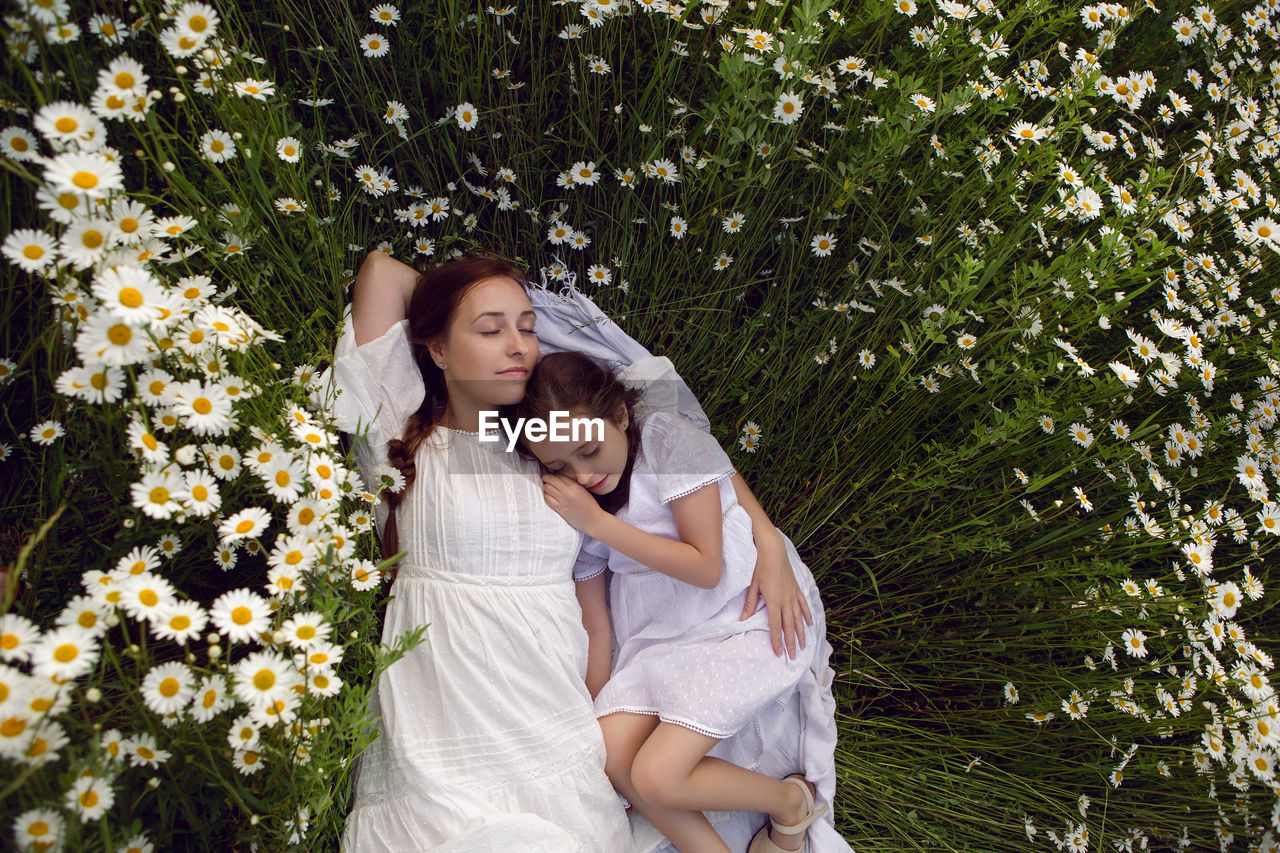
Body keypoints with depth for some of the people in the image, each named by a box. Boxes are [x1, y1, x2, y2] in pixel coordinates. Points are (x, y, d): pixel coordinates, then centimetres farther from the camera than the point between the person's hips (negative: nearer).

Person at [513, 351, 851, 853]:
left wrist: (598, 522, -18)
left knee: (658, 776, -17)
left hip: (746, 618, -6)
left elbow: (706, 567, -17)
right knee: (612, 753, -17)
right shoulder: (571, 506, 2)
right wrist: (598, 712, 5)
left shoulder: (668, 440, -14)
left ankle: (792, 801, 8)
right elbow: (595, 626, 7)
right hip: (659, 636, 6)